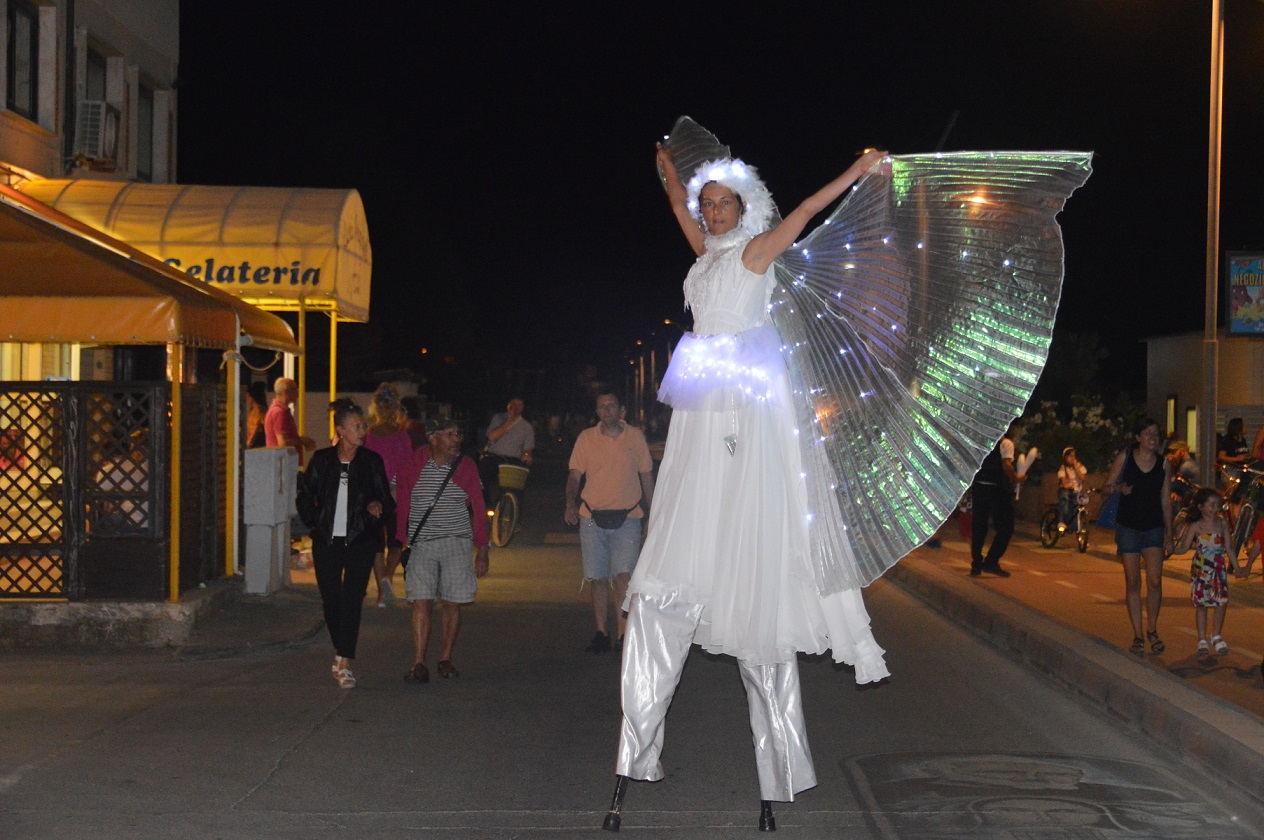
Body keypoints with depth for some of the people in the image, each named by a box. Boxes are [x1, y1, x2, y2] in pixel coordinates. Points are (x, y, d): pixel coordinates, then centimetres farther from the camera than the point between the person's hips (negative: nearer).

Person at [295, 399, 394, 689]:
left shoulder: (372, 461, 2)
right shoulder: (322, 460, 2)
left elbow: (388, 501, 7)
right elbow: (305, 497, 12)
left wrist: (380, 507, -14)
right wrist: (315, 523, 3)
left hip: (360, 541, -1)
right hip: (327, 541, 1)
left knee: (352, 599, -10)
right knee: (330, 600, 5)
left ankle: (344, 664, -9)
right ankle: (340, 652, 26)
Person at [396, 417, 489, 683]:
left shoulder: (465, 467, 3)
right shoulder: (414, 465, 0)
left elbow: (478, 510, 6)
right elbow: (402, 499, 9)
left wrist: (482, 551, 4)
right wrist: (403, 536, 5)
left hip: (457, 543, 1)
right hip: (421, 544, -1)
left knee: (452, 603, 2)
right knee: (421, 602, -9)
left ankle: (445, 659, 15)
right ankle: (419, 663, -9)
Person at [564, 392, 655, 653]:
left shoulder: (635, 436, 6)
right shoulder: (586, 438, 4)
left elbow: (646, 476, 14)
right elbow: (574, 475, 1)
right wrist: (571, 503, -18)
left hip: (627, 517, -1)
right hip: (592, 518, 1)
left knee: (623, 575, -14)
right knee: (598, 578, 5)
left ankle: (623, 633, -11)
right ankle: (601, 633, 15)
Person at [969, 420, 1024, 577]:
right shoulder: (1006, 443, -3)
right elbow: (1006, 464, -17)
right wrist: (1016, 479, -5)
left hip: (978, 486, 7)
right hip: (995, 488, -7)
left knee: (978, 528, 11)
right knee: (1005, 528, 1)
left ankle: (976, 565, 11)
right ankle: (991, 562, -6)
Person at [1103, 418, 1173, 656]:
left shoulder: (1164, 464, 3)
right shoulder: (1124, 457, -3)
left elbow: (1166, 502, 8)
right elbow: (1107, 486, 3)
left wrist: (1169, 534, 6)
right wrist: (1120, 488, -19)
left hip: (1154, 528, 1)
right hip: (1128, 527, -1)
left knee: (1155, 581, -8)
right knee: (1132, 583, 2)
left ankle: (1152, 630, 12)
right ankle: (1137, 635, 11)